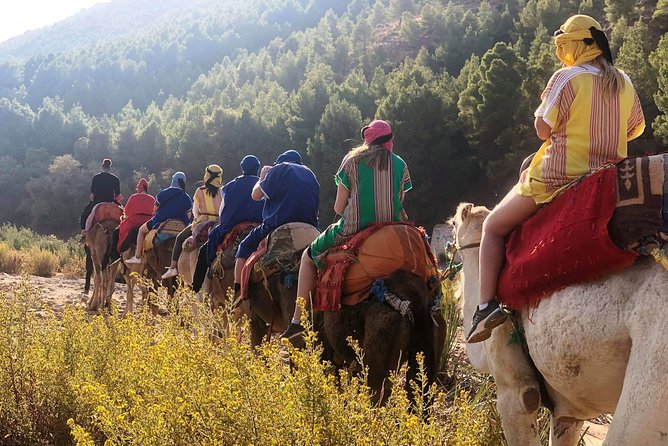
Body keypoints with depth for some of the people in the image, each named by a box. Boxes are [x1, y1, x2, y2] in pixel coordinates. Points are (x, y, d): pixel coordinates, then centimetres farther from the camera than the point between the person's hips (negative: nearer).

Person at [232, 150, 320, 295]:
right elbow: (315, 207, 23)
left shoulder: (280, 169, 3)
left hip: (277, 226, -5)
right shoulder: (311, 175, 21)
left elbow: (256, 195, 3)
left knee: (244, 247, 8)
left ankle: (238, 294, -1)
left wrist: (262, 177, 19)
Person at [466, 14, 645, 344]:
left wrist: (542, 107, 7)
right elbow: (636, 129, 20)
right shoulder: (623, 82, 8)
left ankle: (487, 304, -8)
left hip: (557, 178, -6)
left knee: (493, 227, 8)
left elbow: (543, 129, -12)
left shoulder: (567, 77, -11)